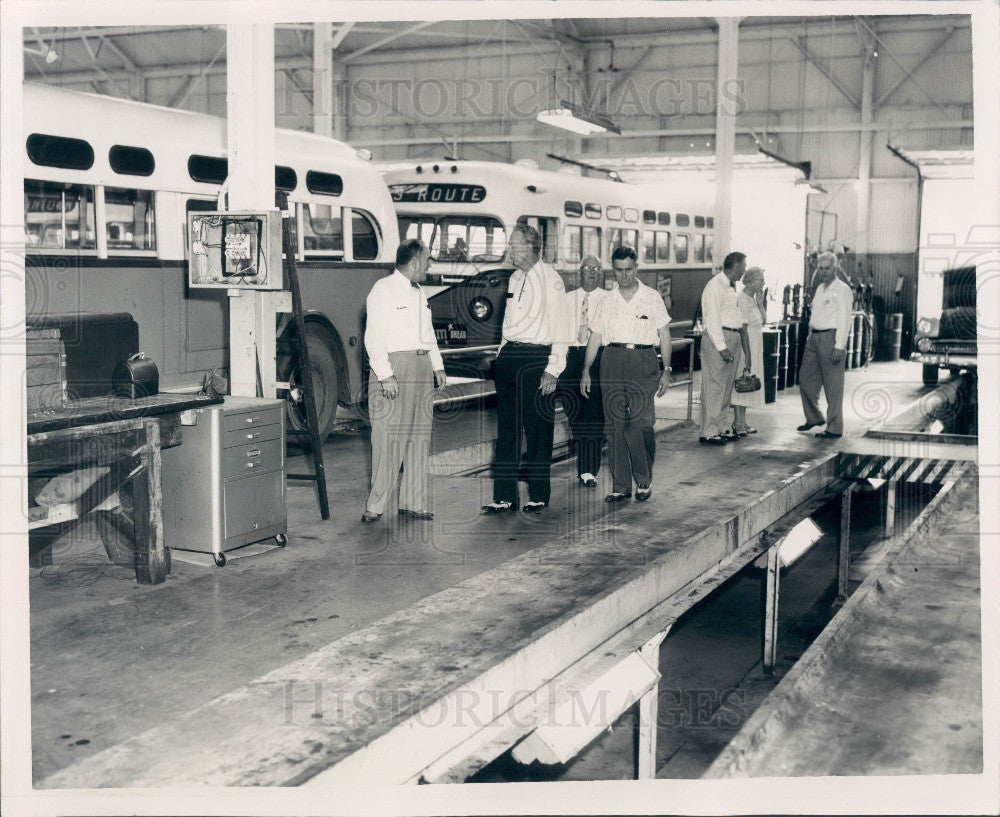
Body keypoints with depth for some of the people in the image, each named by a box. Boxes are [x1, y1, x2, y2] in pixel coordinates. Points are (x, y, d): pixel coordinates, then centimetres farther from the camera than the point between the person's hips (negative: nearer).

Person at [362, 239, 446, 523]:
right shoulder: (383, 289, -5)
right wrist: (385, 375, -19)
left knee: (420, 436, 7)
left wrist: (438, 366, 16)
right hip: (394, 366, -8)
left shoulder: (419, 293, 20)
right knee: (389, 438, -9)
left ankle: (413, 502, 12)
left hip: (422, 368, 8)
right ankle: (376, 505, -4)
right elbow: (374, 337, -12)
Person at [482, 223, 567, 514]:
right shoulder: (515, 278, 15)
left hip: (536, 357, -7)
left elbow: (559, 328, -10)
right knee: (507, 427, 7)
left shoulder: (549, 279, -8)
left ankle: (539, 495, 12)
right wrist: (501, 356, 15)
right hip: (510, 355, 7)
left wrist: (553, 370, -15)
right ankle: (505, 496, 12)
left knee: (537, 429, 1)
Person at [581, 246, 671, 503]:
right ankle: (620, 486, 7)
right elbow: (595, 337, 14)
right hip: (613, 360, 2)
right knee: (615, 426, 1)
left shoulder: (652, 297, 7)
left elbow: (664, 335, 8)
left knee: (641, 424, -11)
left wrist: (666, 371, 1)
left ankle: (644, 481, 8)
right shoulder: (606, 301, 13)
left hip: (644, 361, -2)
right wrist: (586, 371, 7)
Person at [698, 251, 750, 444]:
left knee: (727, 386, 12)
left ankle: (722, 428, 19)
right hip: (718, 338, -10)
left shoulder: (731, 287, 18)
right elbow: (712, 319, -18)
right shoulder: (715, 286, -13)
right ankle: (708, 432, -6)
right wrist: (722, 347, -21)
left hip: (734, 338, 10)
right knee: (714, 386, -8)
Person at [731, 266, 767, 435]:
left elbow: (762, 321, 15)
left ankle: (742, 422, 15)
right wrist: (747, 352, -21)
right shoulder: (742, 299, -14)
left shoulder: (753, 298, 14)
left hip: (754, 347, 10)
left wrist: (760, 303, 3)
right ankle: (738, 423, -5)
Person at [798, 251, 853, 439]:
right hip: (814, 337, 9)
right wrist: (811, 336, 15)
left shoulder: (842, 290, -9)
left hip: (831, 337, -9)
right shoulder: (820, 289, 16)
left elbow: (844, 320, -15)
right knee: (806, 378, 13)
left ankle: (835, 428, 5)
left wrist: (839, 346, -21)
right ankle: (814, 417, 30)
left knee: (833, 385, -2)